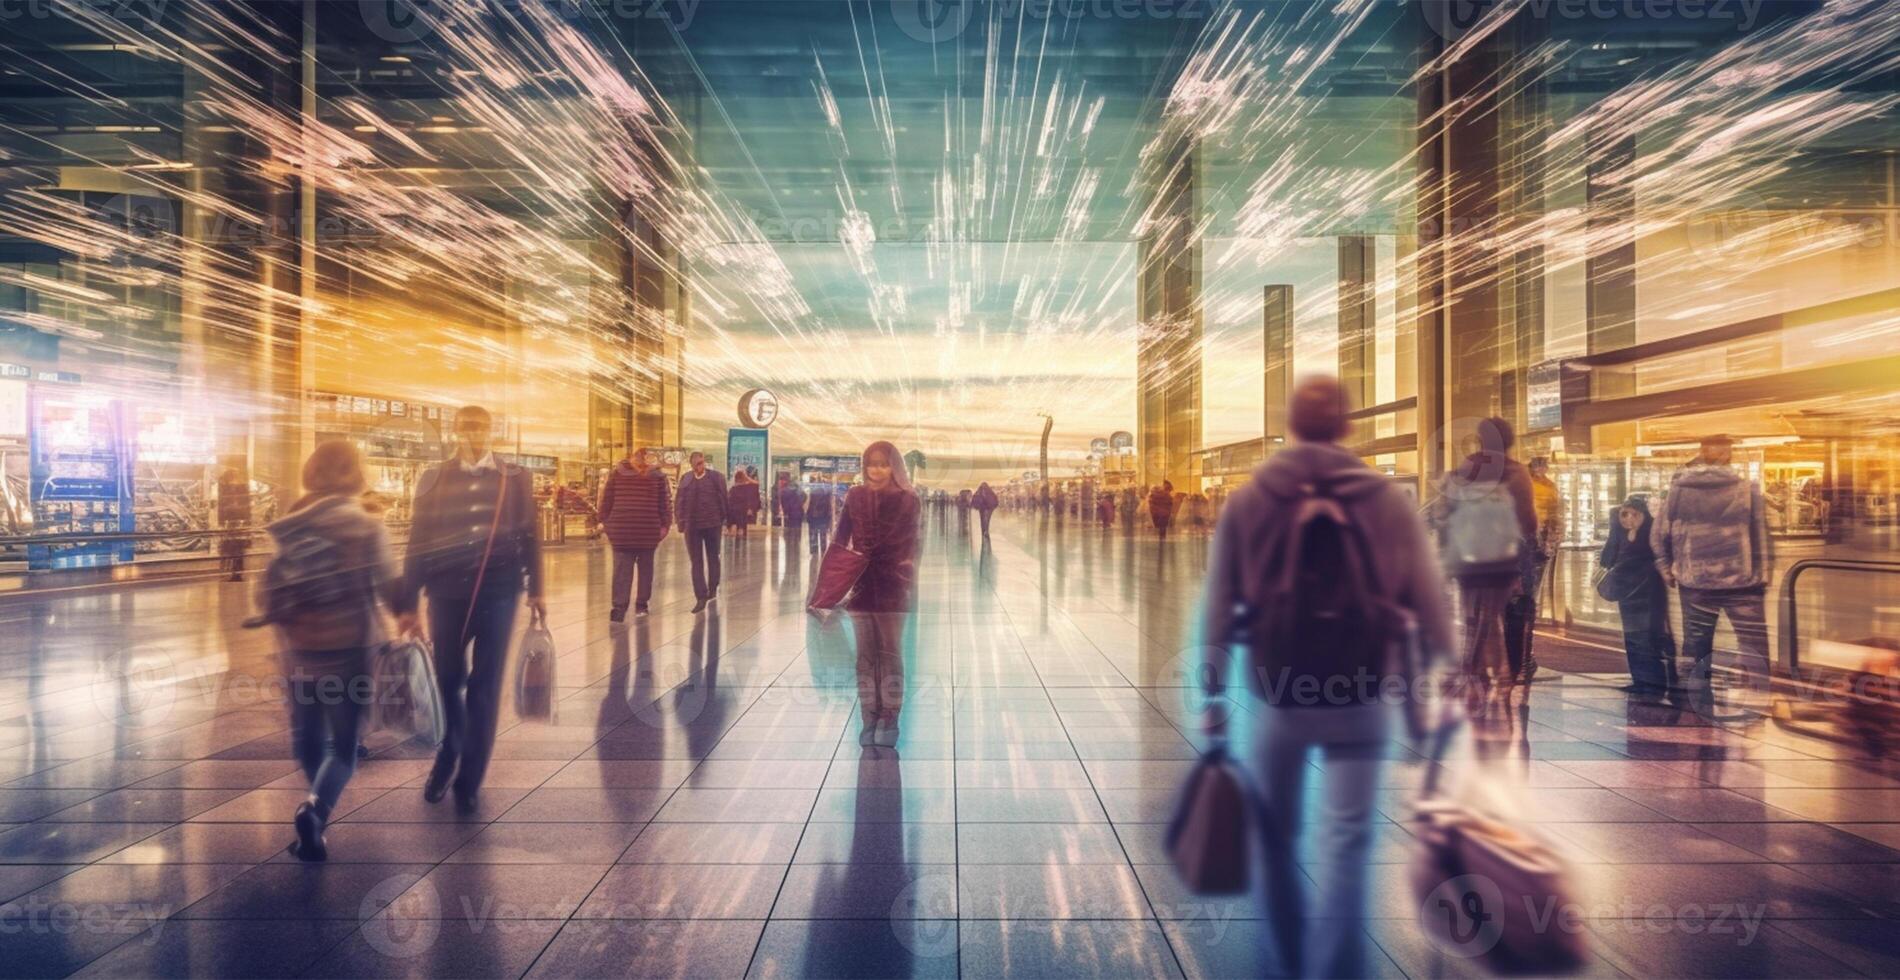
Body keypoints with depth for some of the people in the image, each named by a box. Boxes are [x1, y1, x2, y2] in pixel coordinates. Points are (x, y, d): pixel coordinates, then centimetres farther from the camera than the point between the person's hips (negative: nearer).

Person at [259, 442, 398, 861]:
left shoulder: (289, 527, 1)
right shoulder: (366, 527, -9)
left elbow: (269, 594, 3)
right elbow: (389, 587, -7)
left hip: (300, 649, 3)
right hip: (350, 648, -3)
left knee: (308, 737, 19)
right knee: (344, 744, 5)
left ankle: (316, 810, 29)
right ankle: (315, 808, -18)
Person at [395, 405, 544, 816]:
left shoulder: (516, 478, 4)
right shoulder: (433, 479, 4)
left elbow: (528, 536, 7)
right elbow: (417, 543, 3)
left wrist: (535, 589, 7)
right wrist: (407, 603, 2)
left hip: (498, 593, -1)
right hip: (447, 594, 1)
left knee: (485, 687, 3)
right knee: (448, 681, 11)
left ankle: (469, 782, 15)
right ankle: (447, 756, 39)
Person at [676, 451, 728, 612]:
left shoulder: (716, 477, -3)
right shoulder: (685, 478, 5)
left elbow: (723, 499, -1)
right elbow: (681, 501, 7)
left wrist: (725, 520, -1)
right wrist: (682, 522, 1)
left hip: (712, 524, -1)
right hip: (692, 525, 2)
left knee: (713, 558, 14)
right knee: (696, 562, -1)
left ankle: (713, 589, 31)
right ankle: (701, 597, 0)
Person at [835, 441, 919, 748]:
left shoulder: (907, 500, -5)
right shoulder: (855, 497, 4)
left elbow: (907, 546, -6)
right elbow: (841, 539, 4)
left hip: (892, 588, -3)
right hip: (860, 585, 3)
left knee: (890, 653, 5)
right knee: (865, 655, 8)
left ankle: (889, 720, 12)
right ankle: (869, 719, 15)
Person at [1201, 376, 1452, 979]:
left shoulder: (1245, 502, -3)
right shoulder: (1388, 500, -3)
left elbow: (1218, 609, -3)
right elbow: (1431, 607, -2)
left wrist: (1213, 694, 4)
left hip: (1277, 698, 1)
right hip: (1361, 700, 0)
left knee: (1278, 836, 19)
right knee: (1344, 844, 8)